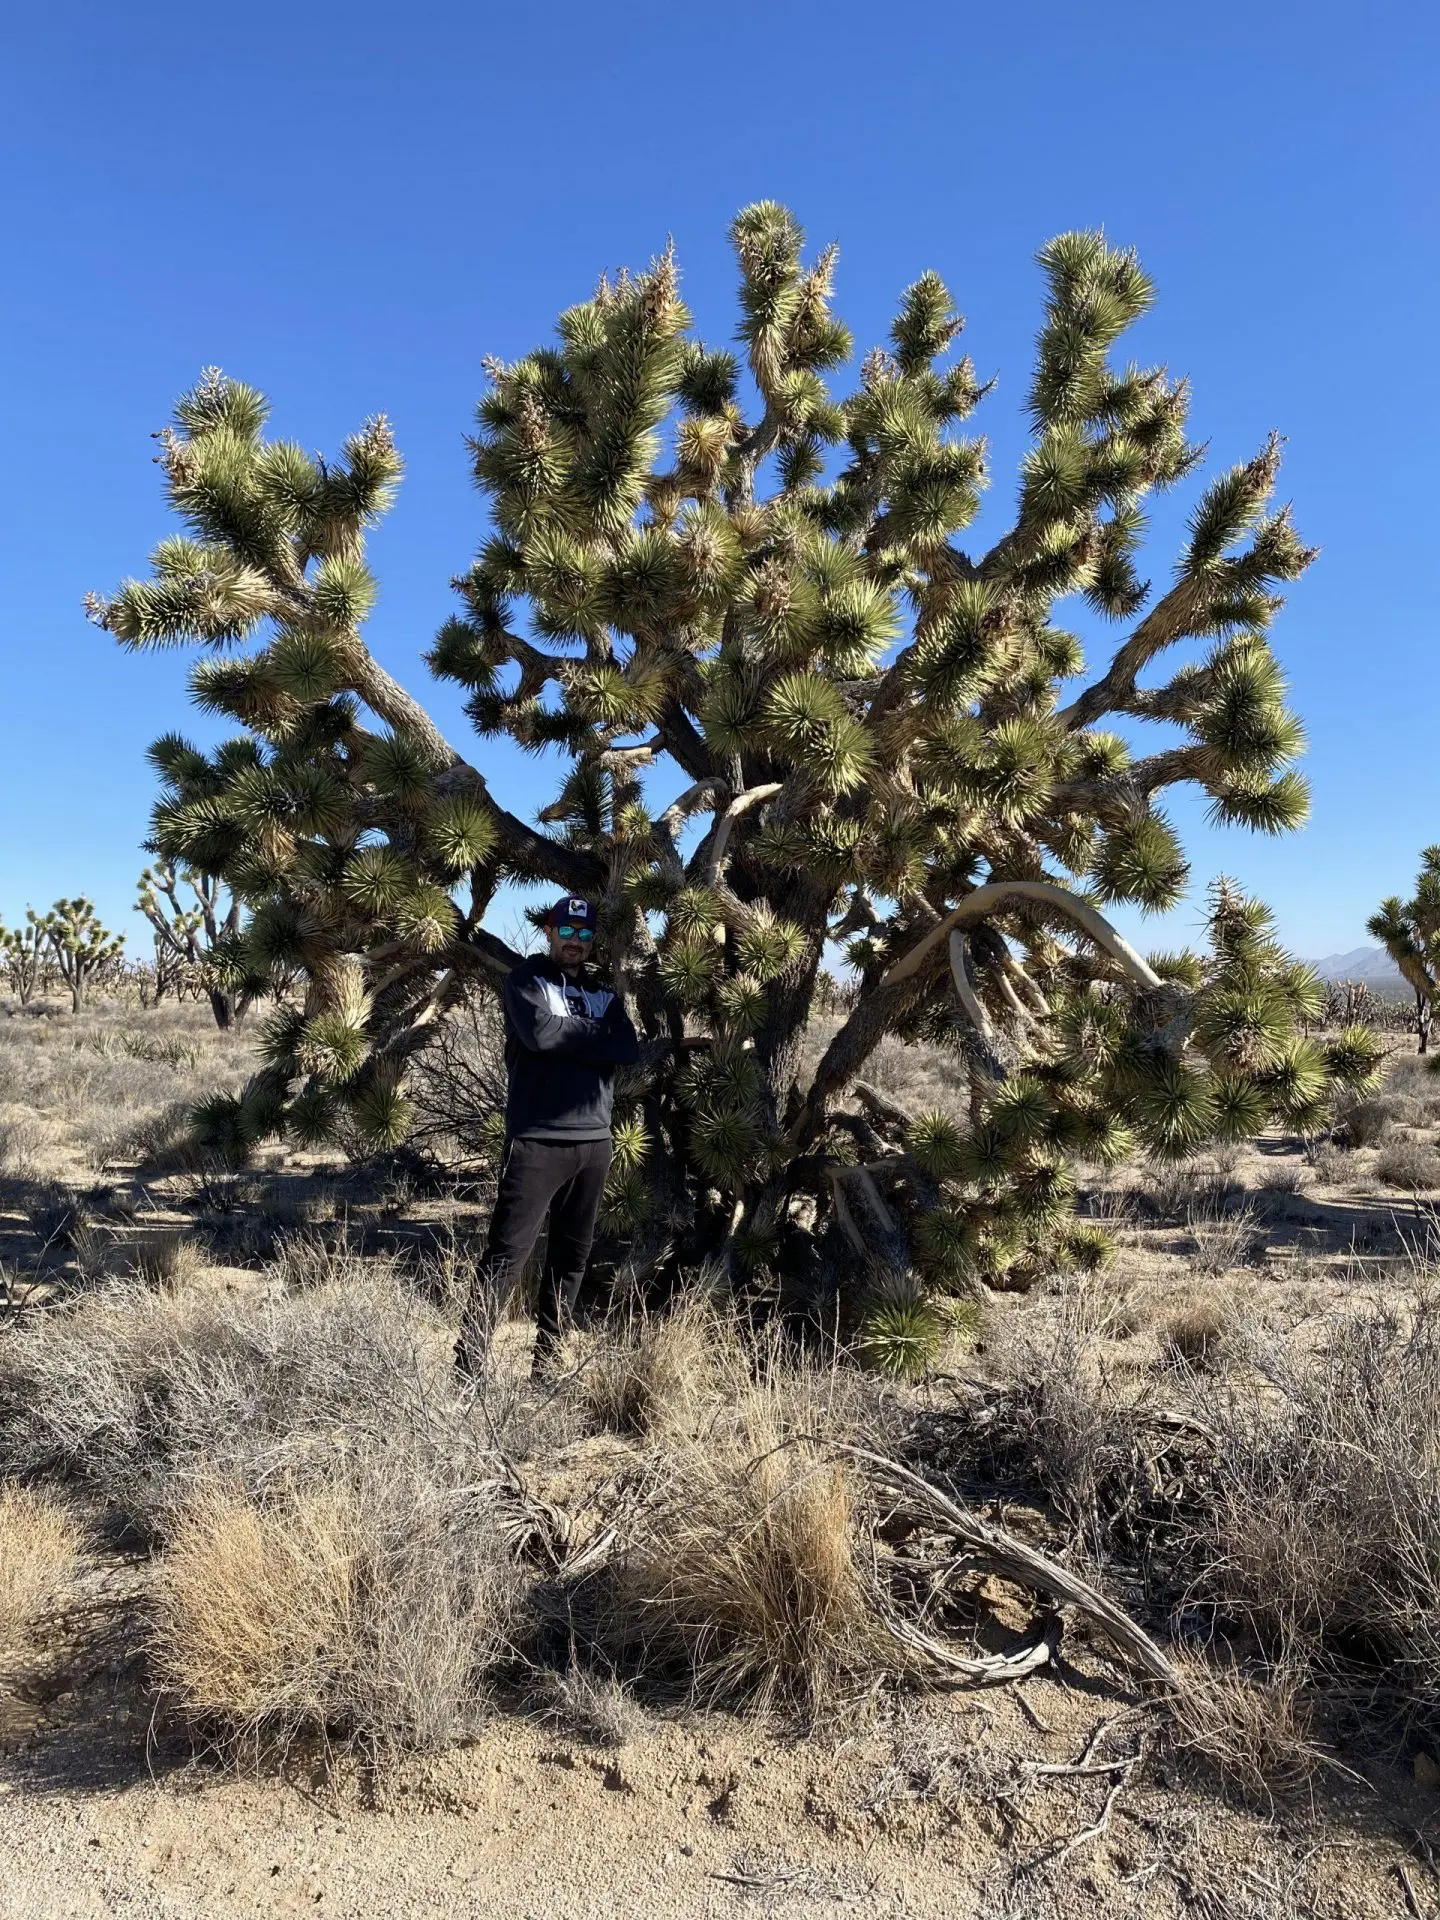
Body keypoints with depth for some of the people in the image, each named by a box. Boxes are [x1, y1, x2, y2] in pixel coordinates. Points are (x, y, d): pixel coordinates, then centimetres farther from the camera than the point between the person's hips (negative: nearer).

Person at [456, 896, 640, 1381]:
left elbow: (629, 1049, 0)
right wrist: (595, 1034, -3)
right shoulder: (526, 979, 3)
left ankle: (546, 1358, 20)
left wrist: (567, 1037, -10)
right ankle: (468, 1363, -3)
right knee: (507, 1254, -8)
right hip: (537, 1141, -5)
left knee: (572, 1255, 9)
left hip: (594, 1143, 5)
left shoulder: (603, 991, 16)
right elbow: (540, 1031, -17)